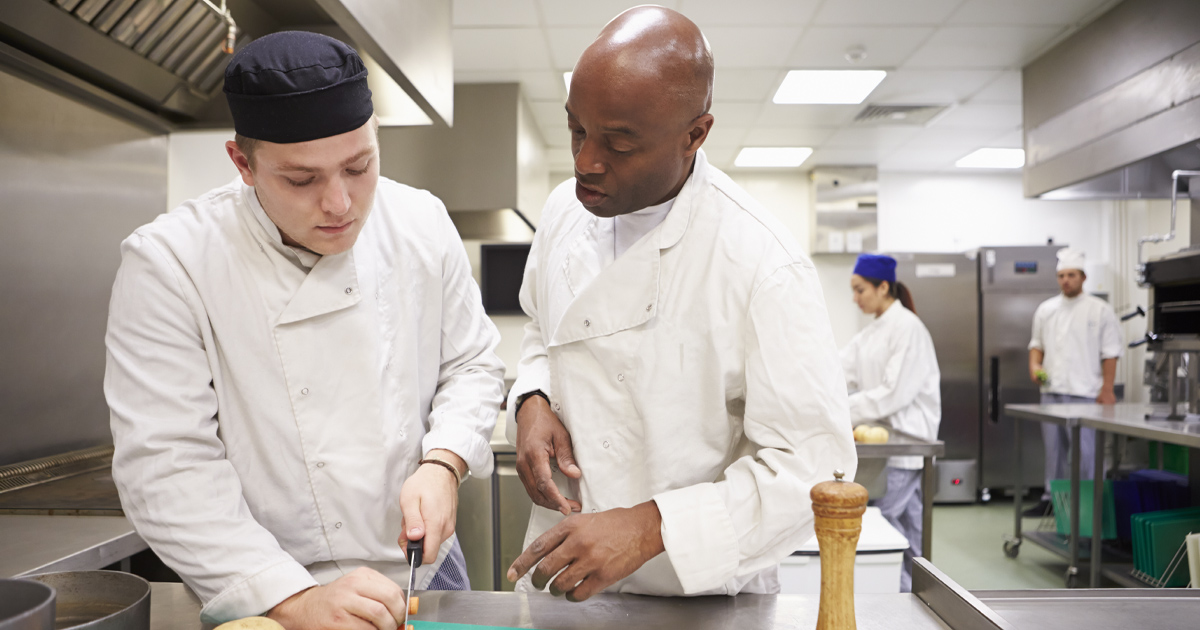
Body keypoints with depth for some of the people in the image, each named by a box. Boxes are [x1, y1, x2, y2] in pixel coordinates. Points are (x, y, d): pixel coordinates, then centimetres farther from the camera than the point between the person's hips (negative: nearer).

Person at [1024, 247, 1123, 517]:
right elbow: (1037, 343, 19)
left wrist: (1107, 390, -8)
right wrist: (1034, 365, 0)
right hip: (1051, 390, 4)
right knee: (1054, 447, 11)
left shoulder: (1099, 310, -2)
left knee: (1083, 449, -3)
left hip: (1084, 392, -4)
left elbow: (1110, 353, -4)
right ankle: (1051, 498, 22)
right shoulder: (1045, 309, 10)